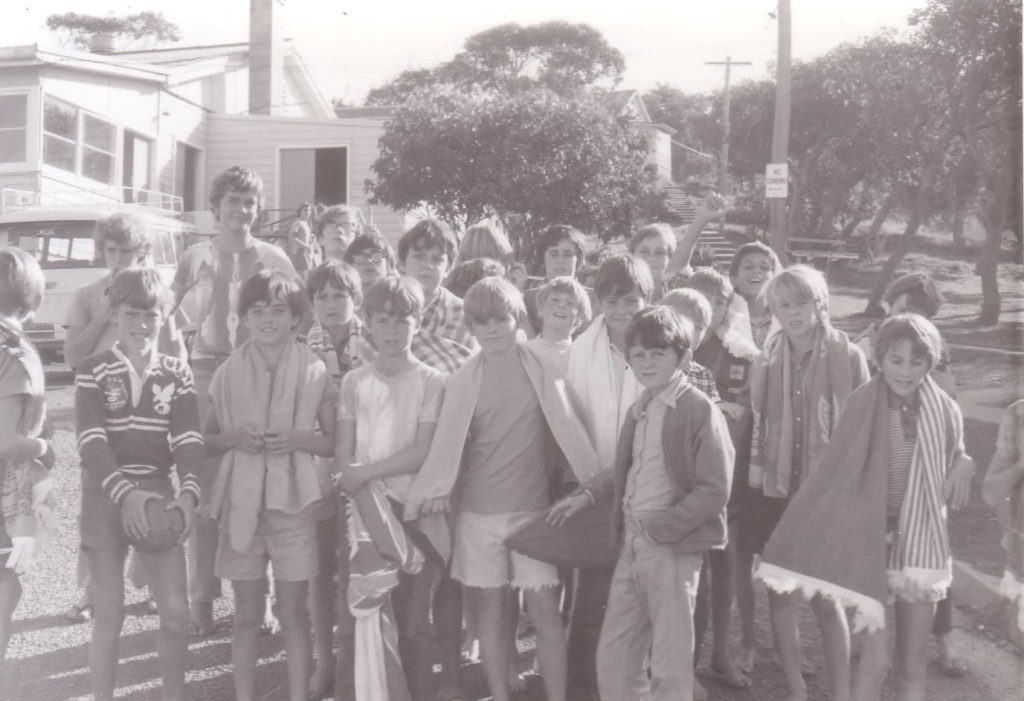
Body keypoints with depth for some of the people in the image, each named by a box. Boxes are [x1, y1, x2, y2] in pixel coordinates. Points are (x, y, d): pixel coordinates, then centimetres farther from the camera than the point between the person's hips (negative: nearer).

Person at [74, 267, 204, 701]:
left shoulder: (176, 373, 5)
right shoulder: (92, 372, -3)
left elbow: (187, 438, -3)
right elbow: (91, 443, -13)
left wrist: (189, 491, -20)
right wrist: (124, 492, -26)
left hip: (158, 493, 3)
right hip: (105, 497, -2)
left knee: (176, 611, 2)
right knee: (110, 614, 2)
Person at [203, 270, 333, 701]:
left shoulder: (313, 371, -3)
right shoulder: (230, 372, 1)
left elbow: (335, 442, 3)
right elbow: (204, 441, 8)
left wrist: (297, 439, -15)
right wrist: (233, 437, -11)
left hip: (293, 501, -1)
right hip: (241, 501, 1)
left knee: (293, 612, 7)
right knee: (247, 614, 9)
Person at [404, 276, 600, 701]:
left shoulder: (541, 370, -2)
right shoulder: (463, 381, -1)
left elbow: (568, 430, -3)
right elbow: (446, 445, 0)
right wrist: (429, 498, -3)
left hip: (533, 510, -1)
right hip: (478, 514, 1)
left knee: (545, 612, 2)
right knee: (490, 613, 9)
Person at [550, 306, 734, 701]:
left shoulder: (700, 410, -11)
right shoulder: (639, 410, 13)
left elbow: (714, 491, -15)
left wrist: (660, 527, -17)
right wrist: (588, 495, 9)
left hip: (674, 548, -7)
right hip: (632, 545, 7)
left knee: (670, 665, 3)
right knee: (612, 657, 13)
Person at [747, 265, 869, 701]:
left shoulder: (847, 357, -5)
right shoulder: (766, 362, 4)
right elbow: (755, 428, 8)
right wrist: (754, 482, 3)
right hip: (776, 491, 3)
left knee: (825, 597, -1)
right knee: (780, 594, 8)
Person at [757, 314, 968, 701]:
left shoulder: (944, 411, -3)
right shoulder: (861, 404, -11)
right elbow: (831, 473, -7)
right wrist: (800, 544, -8)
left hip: (922, 543, 3)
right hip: (870, 539, -2)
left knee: (912, 663, 10)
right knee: (875, 661, -5)